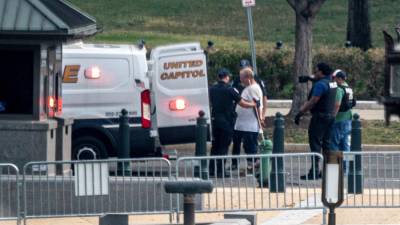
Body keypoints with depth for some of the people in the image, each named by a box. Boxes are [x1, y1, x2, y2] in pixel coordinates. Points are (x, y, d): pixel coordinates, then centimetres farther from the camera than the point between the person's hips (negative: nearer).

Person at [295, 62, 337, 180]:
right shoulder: (332, 83, 10)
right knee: (326, 143, 13)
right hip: (330, 116, 9)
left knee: (315, 143, -7)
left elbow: (312, 102, -20)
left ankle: (314, 171, -10)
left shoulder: (320, 84, -17)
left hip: (320, 116, -9)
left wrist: (300, 113, -16)